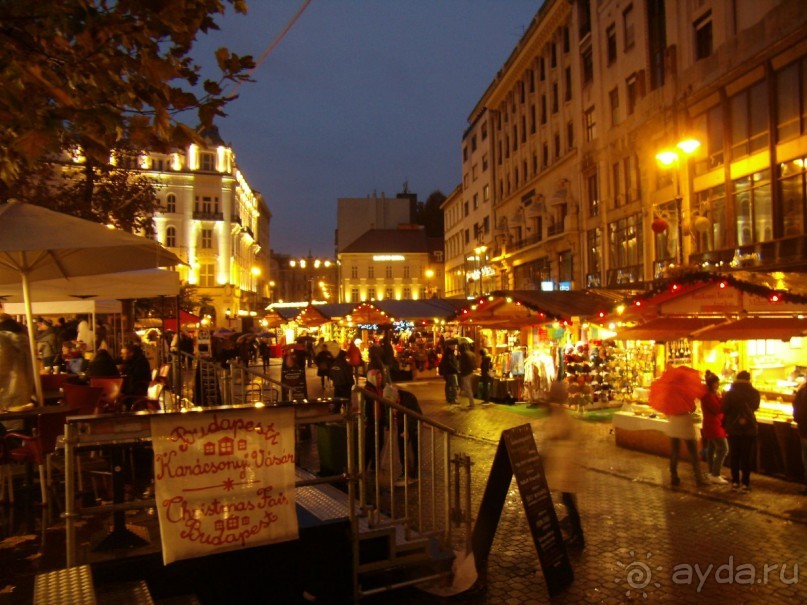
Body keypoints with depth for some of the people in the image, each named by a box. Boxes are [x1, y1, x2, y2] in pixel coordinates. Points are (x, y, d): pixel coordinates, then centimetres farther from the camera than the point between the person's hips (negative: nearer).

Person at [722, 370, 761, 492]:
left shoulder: (730, 393, -8)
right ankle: (745, 484, 6)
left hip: (733, 428, 0)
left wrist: (725, 424, 9)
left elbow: (725, 410, -7)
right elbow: (755, 407, 11)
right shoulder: (754, 393, -7)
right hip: (749, 428, 0)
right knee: (746, 457, 6)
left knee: (734, 456, 11)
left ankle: (735, 481, 15)